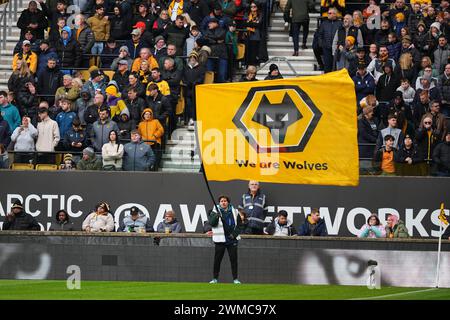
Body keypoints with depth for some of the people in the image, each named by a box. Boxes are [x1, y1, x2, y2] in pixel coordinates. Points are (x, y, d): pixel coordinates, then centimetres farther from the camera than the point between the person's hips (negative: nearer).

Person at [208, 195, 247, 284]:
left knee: (234, 259, 0)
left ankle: (235, 279, 6)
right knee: (217, 259, -1)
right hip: (220, 240, -1)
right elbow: (212, 223, -11)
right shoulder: (215, 211, 1)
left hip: (232, 240, 1)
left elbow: (240, 224, 11)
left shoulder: (234, 212, 7)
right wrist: (216, 217, -29)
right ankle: (215, 278, 8)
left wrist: (235, 234, -2)